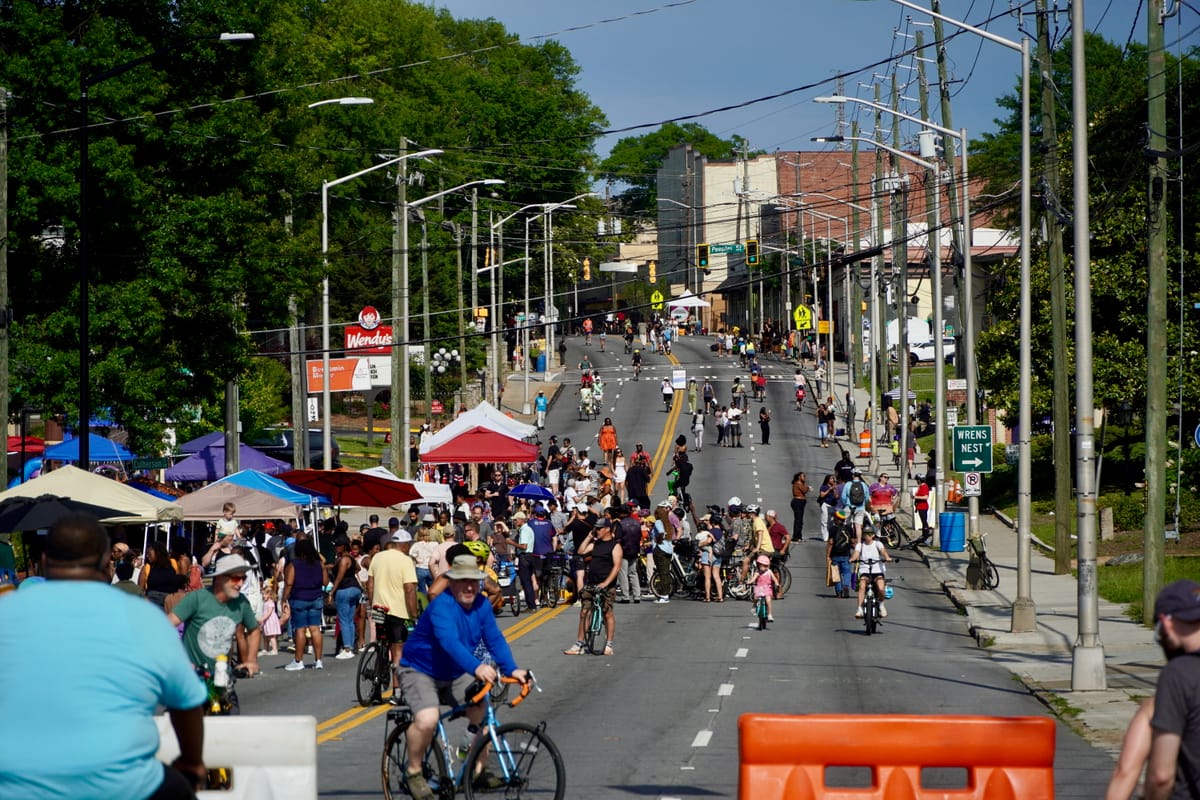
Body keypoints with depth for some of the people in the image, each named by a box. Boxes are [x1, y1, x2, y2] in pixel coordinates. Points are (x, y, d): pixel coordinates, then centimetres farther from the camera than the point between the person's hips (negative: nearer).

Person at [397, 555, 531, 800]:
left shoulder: (481, 606, -4)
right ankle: (413, 771, -7)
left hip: (455, 677, 7)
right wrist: (476, 668, -57)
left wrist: (512, 669, -27)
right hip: (420, 672, -7)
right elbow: (450, 642, -42)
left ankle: (476, 771, 12)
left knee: (484, 713, -7)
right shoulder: (442, 606, -27)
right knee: (427, 720, -30)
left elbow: (495, 640, -10)